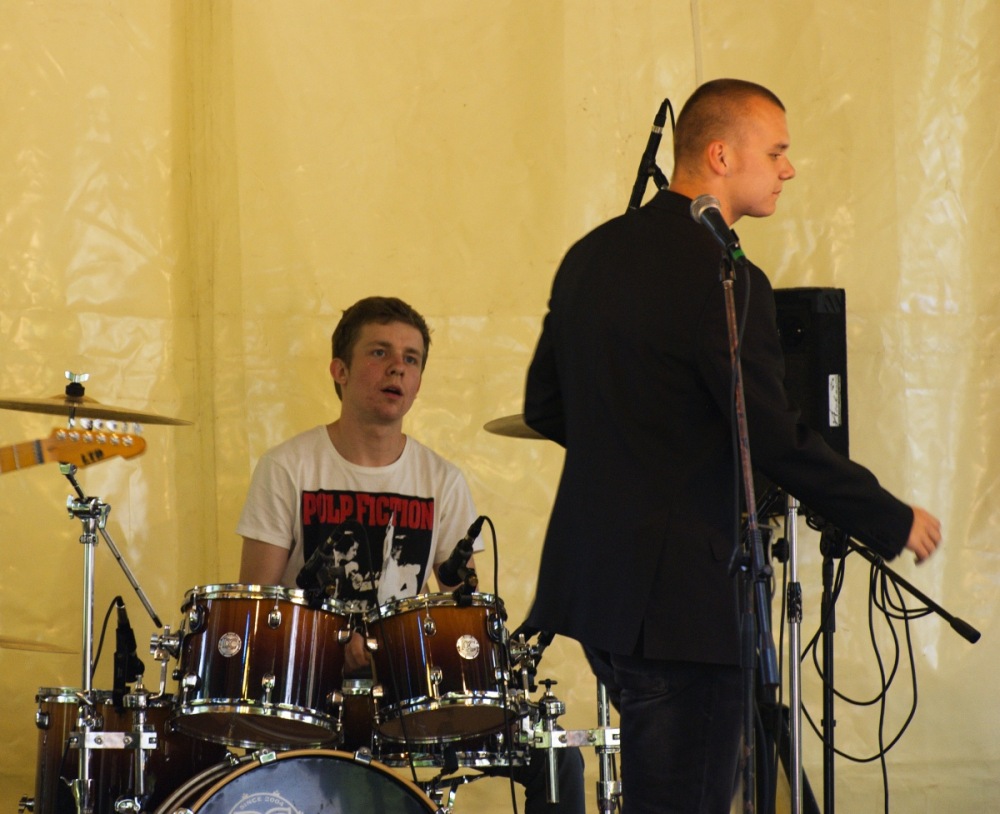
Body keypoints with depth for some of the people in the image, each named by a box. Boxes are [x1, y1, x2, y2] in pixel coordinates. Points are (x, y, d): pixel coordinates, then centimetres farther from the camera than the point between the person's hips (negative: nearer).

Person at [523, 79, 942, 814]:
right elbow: (778, 440, -18)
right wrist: (894, 523, -7)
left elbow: (544, 407, 16)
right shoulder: (723, 279, -16)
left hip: (590, 579, 9)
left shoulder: (592, 255, 10)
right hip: (675, 597, -9)